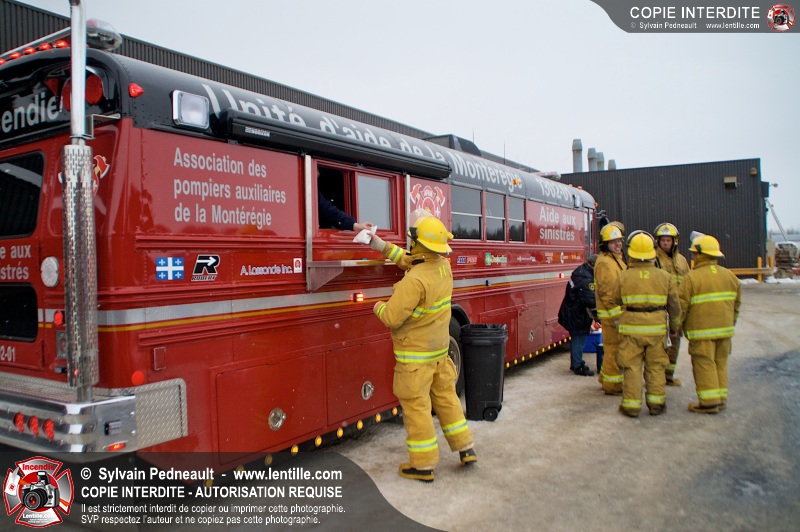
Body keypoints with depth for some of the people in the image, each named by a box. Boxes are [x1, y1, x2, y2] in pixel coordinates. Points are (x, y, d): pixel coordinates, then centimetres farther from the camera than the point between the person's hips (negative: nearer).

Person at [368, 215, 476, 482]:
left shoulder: (415, 280, -27)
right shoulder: (444, 266, -2)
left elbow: (392, 318, -25)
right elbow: (413, 261, 15)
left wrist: (379, 307, -2)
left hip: (416, 354, -8)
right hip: (439, 349, 8)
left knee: (416, 406, 4)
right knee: (446, 397, 20)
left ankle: (423, 465, 15)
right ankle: (466, 448, 28)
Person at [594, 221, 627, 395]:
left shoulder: (617, 259, 17)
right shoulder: (604, 262, -16)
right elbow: (606, 292, -21)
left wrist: (622, 312, 21)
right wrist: (616, 314, -21)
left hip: (620, 312, 10)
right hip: (612, 314, -10)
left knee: (613, 348, 18)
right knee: (614, 348, -4)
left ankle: (606, 377, 30)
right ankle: (612, 385, 5)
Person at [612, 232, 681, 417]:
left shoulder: (624, 276, -7)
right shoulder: (665, 277, -1)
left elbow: (616, 301, 5)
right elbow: (675, 306, 5)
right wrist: (674, 327, 19)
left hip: (631, 328, -2)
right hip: (657, 328, 2)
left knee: (632, 367, 5)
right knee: (655, 367, 13)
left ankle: (631, 405, 9)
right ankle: (656, 404, 19)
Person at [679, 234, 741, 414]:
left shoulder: (691, 277, -13)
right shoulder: (729, 275, 8)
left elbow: (682, 306, -12)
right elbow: (737, 302, 16)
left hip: (701, 329, -6)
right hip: (725, 328, 6)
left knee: (704, 364, -1)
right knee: (720, 363, 14)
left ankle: (709, 402, 1)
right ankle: (721, 398, 18)